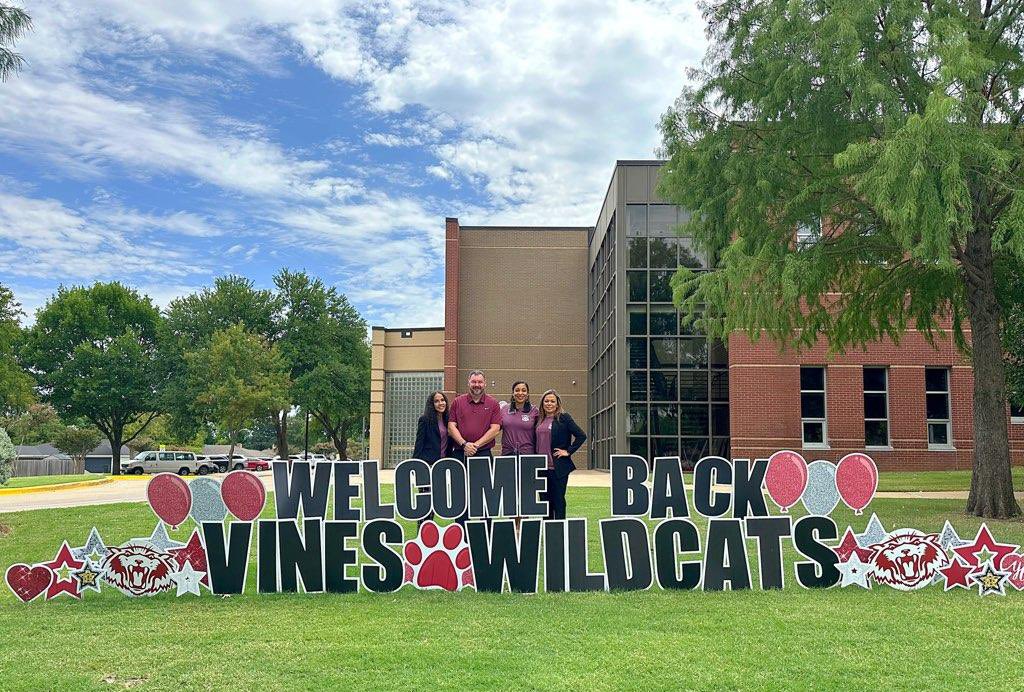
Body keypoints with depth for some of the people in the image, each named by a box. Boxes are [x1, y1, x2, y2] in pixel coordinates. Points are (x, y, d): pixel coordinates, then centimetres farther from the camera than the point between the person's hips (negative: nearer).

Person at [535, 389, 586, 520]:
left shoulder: (564, 418, -4)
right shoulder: (539, 419, 11)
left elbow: (581, 436, -7)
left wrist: (568, 451, -8)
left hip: (558, 468, -5)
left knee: (558, 500, 0)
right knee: (545, 500, 10)